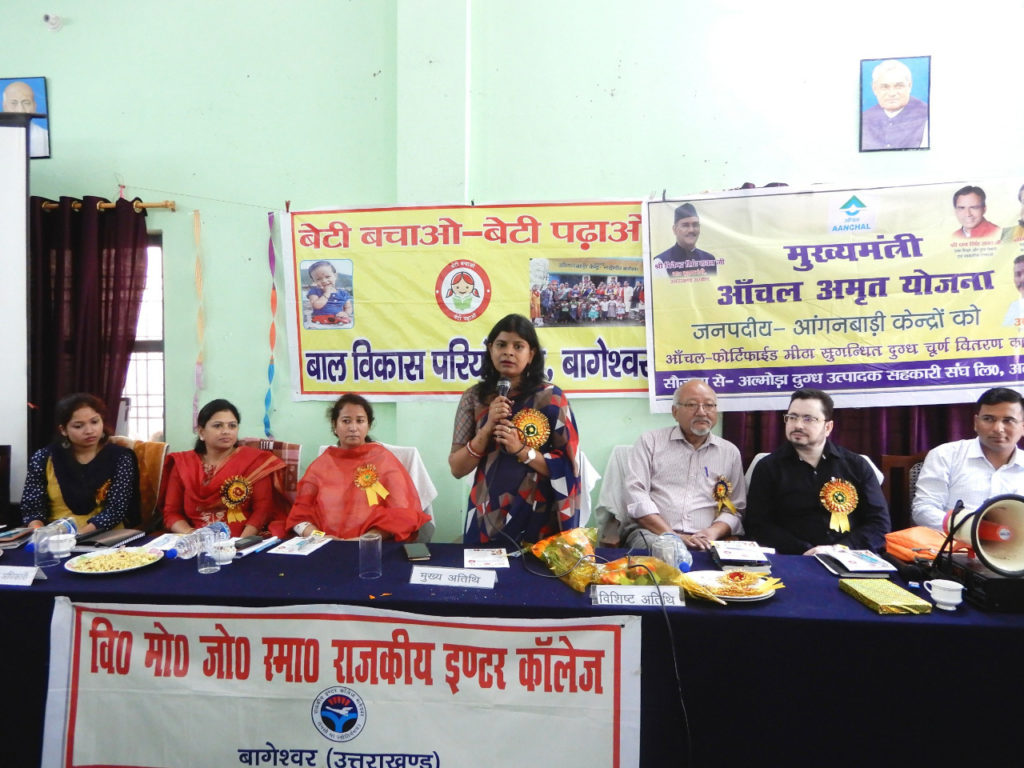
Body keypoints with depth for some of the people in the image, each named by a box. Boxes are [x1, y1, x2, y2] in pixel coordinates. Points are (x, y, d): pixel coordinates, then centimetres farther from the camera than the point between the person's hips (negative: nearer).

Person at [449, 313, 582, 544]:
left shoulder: (551, 397, -8)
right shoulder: (473, 398, -2)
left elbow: (568, 467, -8)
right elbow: (457, 469, -4)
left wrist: (521, 450, -19)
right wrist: (487, 429, -17)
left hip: (537, 519, -1)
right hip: (486, 520, 2)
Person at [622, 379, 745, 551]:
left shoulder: (730, 452, 18)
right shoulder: (650, 442, 10)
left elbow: (735, 509, 16)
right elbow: (636, 493, -2)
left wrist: (713, 532, -6)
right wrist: (672, 536, -12)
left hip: (704, 542, 3)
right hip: (652, 533, -2)